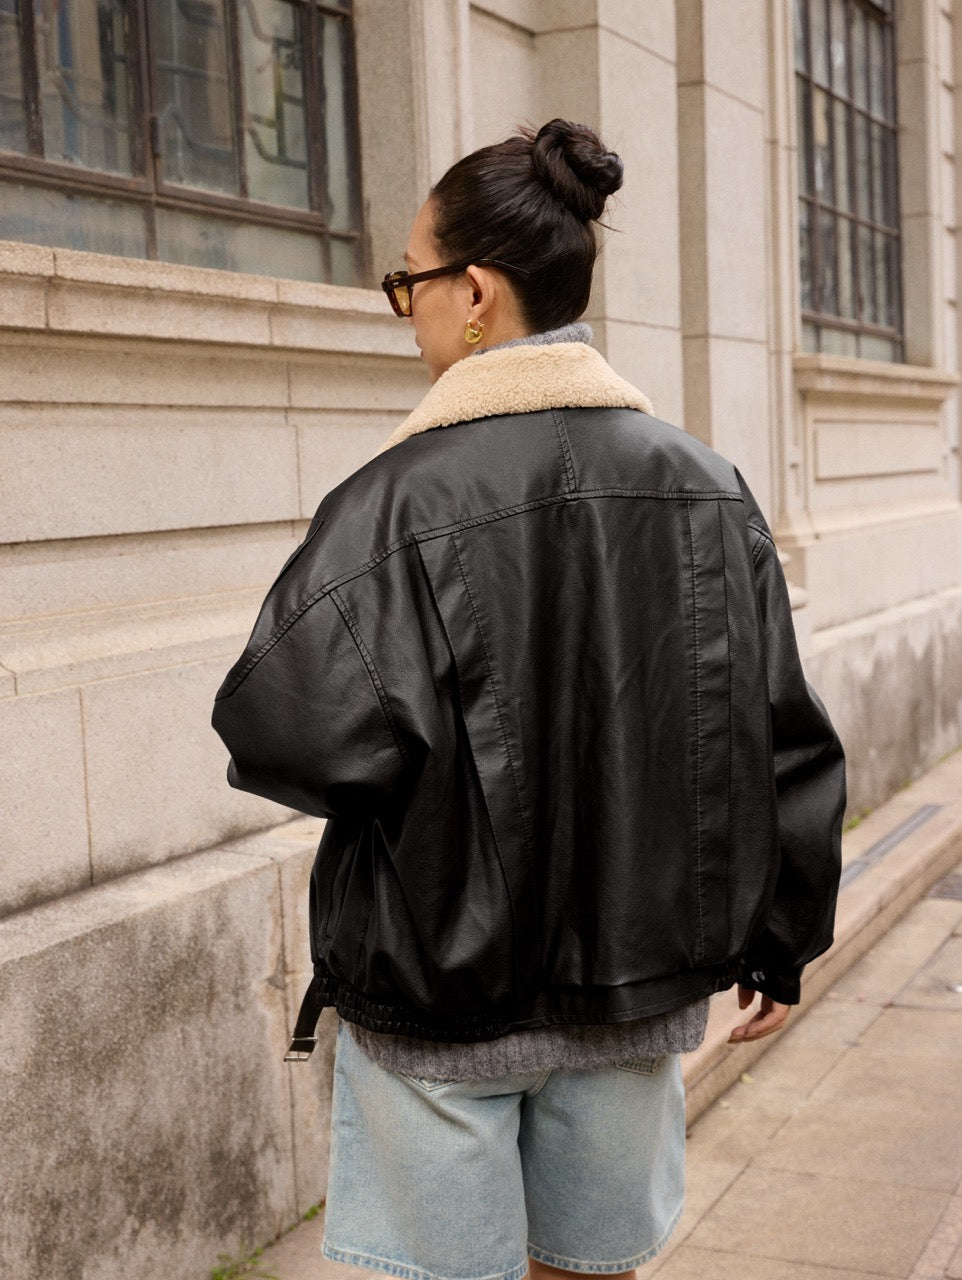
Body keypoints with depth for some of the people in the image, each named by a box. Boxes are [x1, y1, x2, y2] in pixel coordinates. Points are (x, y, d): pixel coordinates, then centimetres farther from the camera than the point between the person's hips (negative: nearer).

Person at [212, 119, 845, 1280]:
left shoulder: (401, 500, -19)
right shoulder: (708, 486, -2)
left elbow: (304, 737, -26)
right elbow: (787, 743, 3)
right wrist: (780, 943, 15)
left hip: (442, 986, -5)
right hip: (638, 979, 5)